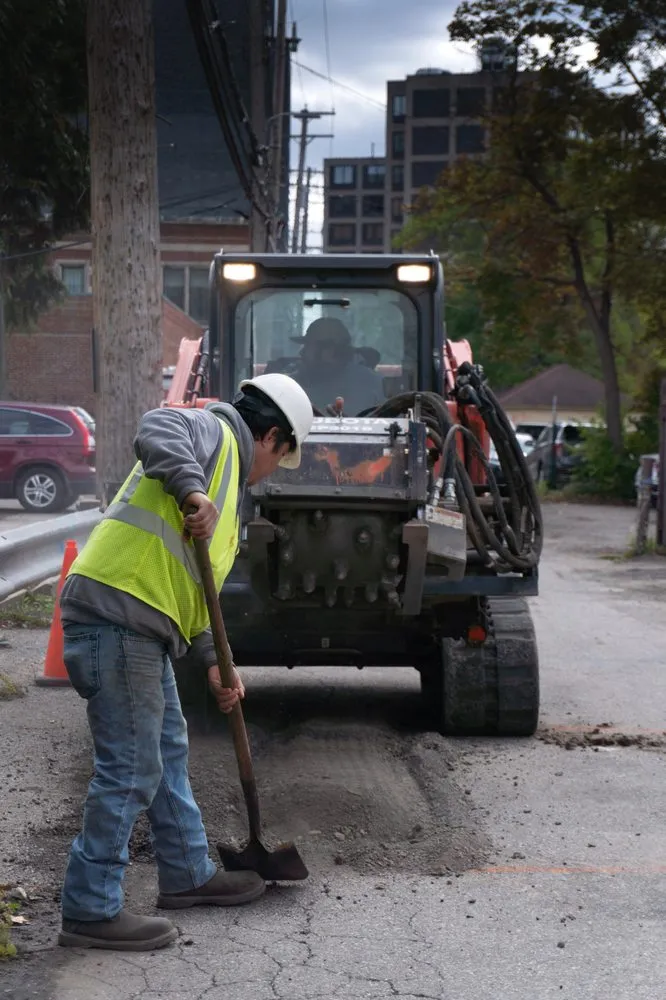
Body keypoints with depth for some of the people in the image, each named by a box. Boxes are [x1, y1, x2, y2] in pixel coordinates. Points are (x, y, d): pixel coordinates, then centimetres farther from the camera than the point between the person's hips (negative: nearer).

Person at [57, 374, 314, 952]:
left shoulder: (226, 484, 27)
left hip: (143, 631, 11)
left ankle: (188, 874, 37)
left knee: (168, 752, 22)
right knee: (130, 770, -6)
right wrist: (192, 490, -38)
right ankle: (90, 911, 3)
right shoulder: (212, 433, -1)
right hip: (116, 618, -11)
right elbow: (155, 431, -25)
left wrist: (212, 661, 22)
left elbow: (190, 583, 28)